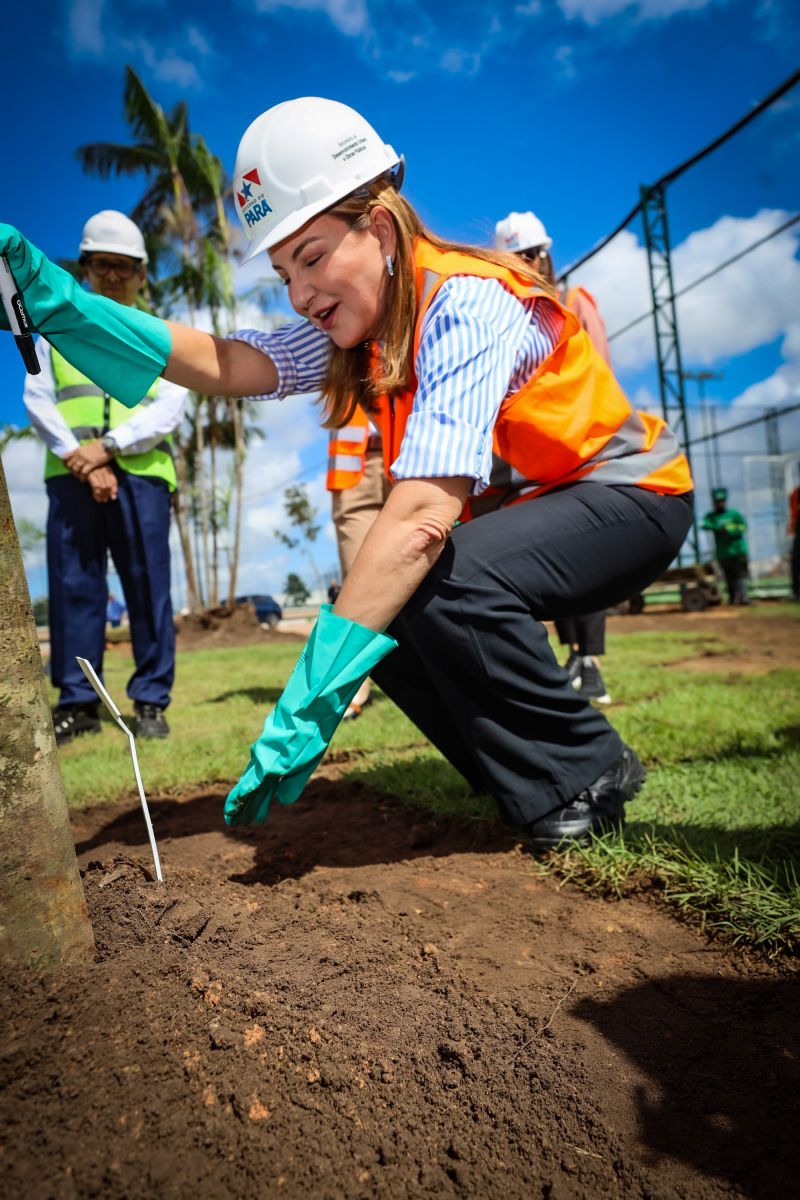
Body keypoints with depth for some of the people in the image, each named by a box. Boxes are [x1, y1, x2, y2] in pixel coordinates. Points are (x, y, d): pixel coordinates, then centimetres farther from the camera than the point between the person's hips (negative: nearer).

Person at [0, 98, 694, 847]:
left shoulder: (466, 305, -26)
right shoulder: (360, 323, -1)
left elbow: (423, 512, -39)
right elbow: (224, 364, -17)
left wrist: (314, 694, -41)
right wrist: (61, 305, -27)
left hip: (629, 493, -8)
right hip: (525, 510, 8)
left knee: (448, 583, -33)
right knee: (374, 605, -9)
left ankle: (589, 778, -9)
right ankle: (536, 789, 5)